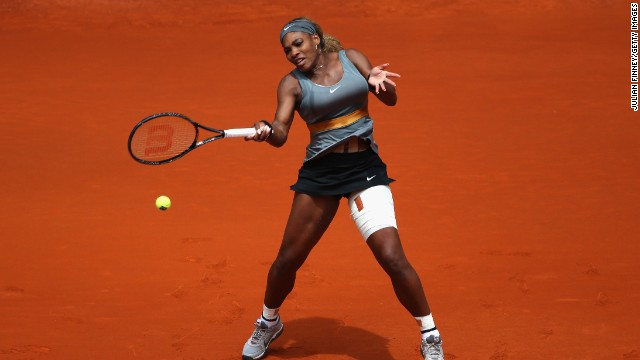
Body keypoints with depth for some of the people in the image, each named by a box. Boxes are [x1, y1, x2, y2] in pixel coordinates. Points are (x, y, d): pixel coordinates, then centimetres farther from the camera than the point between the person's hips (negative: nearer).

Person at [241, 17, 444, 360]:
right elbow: (281, 133, -14)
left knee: (392, 257, -14)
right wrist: (266, 131, -38)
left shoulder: (351, 58, 4)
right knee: (287, 258, 7)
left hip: (365, 168, -1)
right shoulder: (292, 83, -1)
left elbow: (390, 99, 1)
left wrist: (378, 81, -22)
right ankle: (269, 323, 37)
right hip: (319, 173, 1)